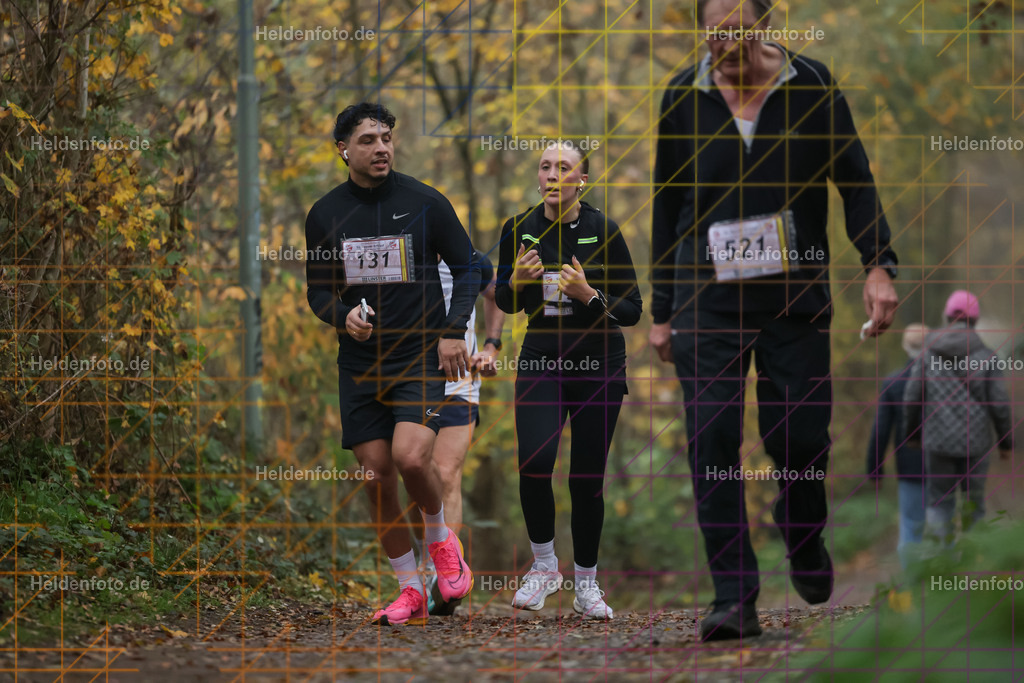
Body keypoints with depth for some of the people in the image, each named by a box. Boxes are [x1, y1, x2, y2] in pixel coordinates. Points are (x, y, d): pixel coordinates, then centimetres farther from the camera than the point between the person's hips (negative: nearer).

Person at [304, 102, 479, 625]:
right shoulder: (325, 214, 4)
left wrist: (453, 332, -5)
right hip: (359, 363, 3)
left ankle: (440, 537, 8)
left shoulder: (425, 203, -2)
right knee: (376, 479, 1)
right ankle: (409, 591, 14)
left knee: (411, 457, -23)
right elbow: (317, 290, 13)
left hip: (421, 356, -3)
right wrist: (343, 316, -9)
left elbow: (467, 268, 7)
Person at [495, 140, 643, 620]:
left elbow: (632, 310, -6)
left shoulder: (604, 231, -8)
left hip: (599, 365, -1)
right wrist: (516, 282, -11)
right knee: (533, 461, -20)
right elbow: (506, 302, 11)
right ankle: (544, 566, 0)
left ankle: (586, 585, 19)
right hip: (541, 362, 1)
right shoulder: (518, 230, -1)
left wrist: (589, 295, -23)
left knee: (587, 479, 2)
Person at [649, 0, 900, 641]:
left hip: (796, 294, 0)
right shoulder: (683, 97, 2)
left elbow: (855, 179, 4)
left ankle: (805, 537, 34)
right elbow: (667, 209, 9)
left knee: (802, 433, 0)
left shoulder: (812, 85, -1)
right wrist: (663, 313, 10)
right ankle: (735, 597, -11)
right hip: (709, 295, 0)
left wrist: (880, 264, -9)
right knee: (712, 438, -12)